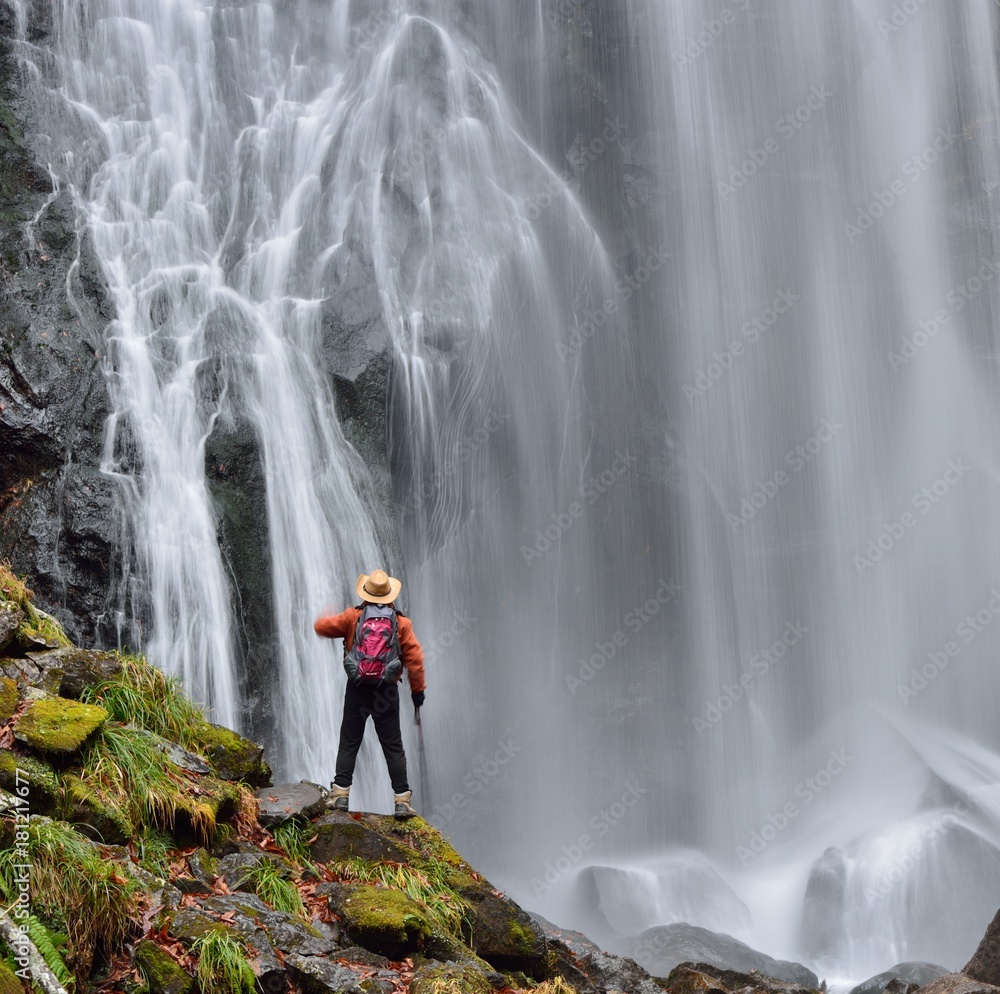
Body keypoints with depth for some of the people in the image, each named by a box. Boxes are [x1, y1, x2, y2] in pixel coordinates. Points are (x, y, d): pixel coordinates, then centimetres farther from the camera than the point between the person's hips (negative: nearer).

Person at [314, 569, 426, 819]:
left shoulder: (353, 617, -2)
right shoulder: (401, 622, -2)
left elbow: (322, 627, 8)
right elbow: (414, 658, -3)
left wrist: (325, 617, 32)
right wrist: (418, 689, 6)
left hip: (357, 689, 0)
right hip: (388, 691, 0)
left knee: (349, 744, 9)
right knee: (393, 747, 5)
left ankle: (341, 794, 4)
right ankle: (402, 800, 3)